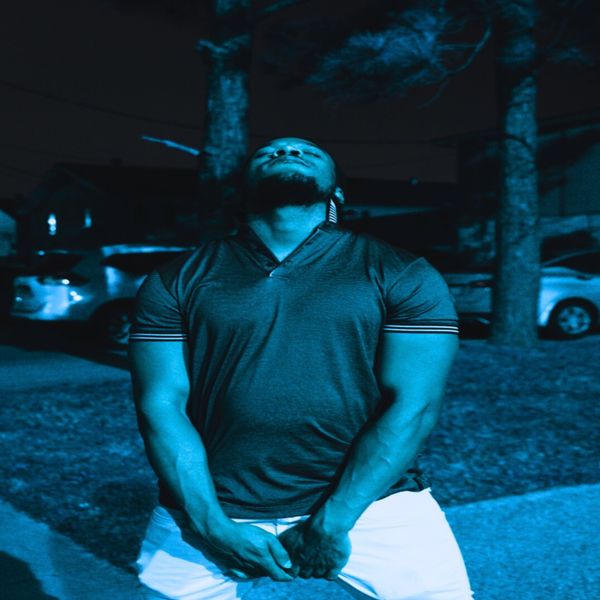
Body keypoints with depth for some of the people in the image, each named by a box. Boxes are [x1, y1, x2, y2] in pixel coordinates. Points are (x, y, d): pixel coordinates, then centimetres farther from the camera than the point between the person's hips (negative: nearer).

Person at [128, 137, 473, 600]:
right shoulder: (177, 282, 5)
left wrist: (333, 523, -13)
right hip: (213, 511, 1)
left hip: (367, 503, -1)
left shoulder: (401, 275, 1)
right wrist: (214, 527, -11)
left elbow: (413, 405, -7)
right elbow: (162, 407, -2)